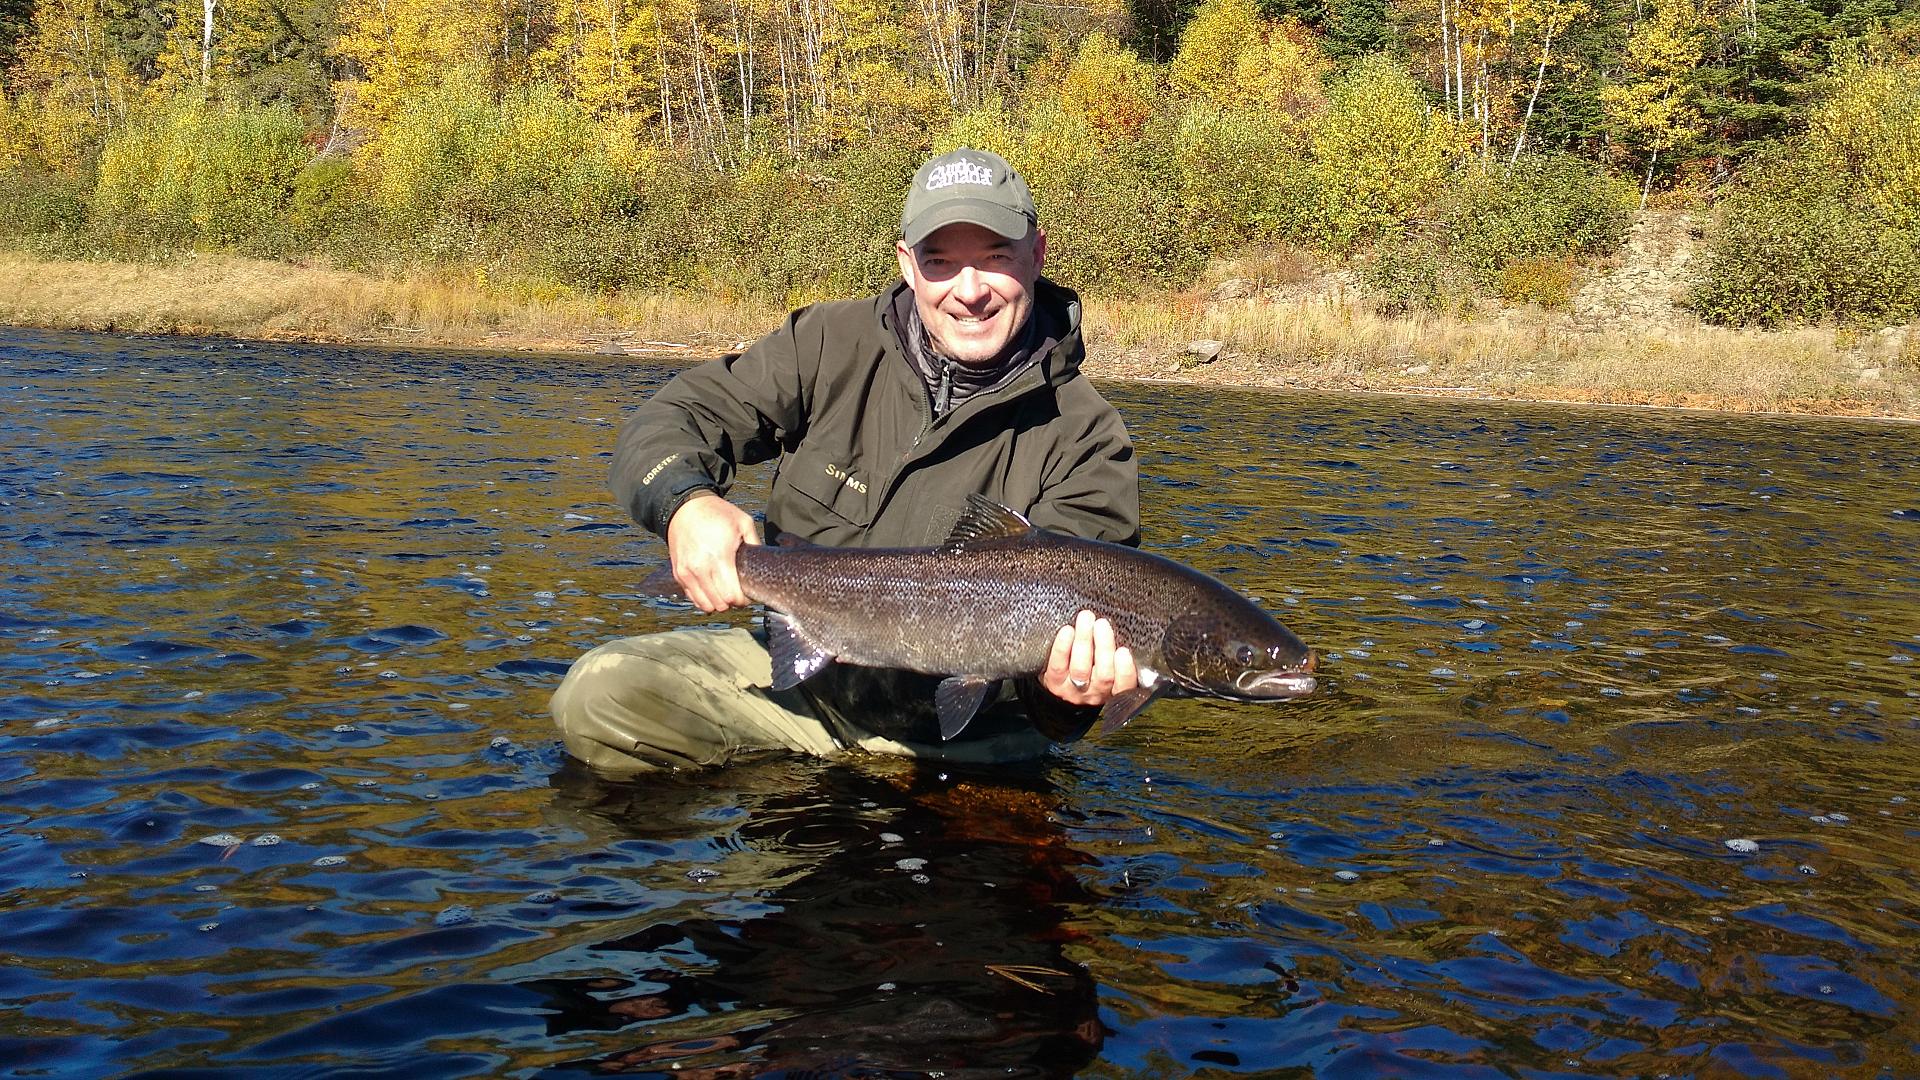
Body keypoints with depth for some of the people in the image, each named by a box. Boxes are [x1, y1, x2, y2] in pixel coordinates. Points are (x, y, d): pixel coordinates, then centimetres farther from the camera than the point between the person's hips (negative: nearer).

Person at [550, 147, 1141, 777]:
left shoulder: (1085, 440, -10)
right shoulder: (833, 346, -3)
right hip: (797, 669, 1)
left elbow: (1065, 611, -15)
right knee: (598, 694, -17)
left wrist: (1062, 688, -41)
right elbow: (667, 421, -1)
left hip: (954, 732, -1)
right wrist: (685, 503, -26)